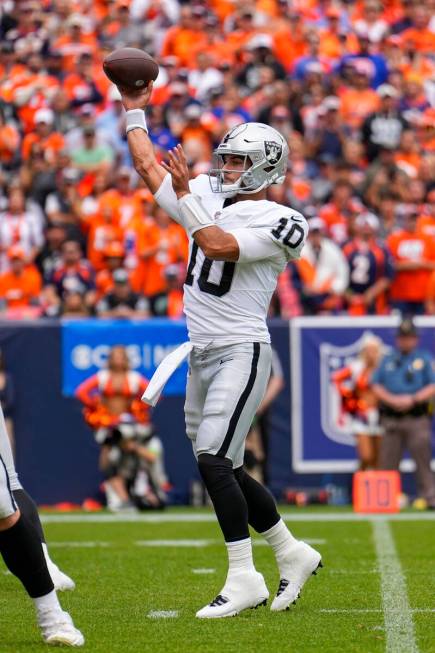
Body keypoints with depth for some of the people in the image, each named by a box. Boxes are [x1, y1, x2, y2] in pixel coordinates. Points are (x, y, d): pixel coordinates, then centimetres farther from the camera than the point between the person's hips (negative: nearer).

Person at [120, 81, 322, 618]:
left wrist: (184, 195, -18)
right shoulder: (208, 198, 12)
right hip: (202, 353, 8)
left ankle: (244, 578, -15)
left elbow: (218, 247, -22)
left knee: (213, 460, -19)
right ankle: (292, 554, 26)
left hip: (241, 352, -8)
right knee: (224, 471, 11)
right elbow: (149, 168, 21)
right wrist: (134, 113, 20)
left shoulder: (278, 223, -9)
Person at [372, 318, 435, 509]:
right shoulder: (388, 360, 16)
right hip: (391, 419, 3)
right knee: (388, 460, 3)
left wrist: (412, 399, -12)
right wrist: (392, 399, -5)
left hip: (417, 419, -3)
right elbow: (376, 386, 12)